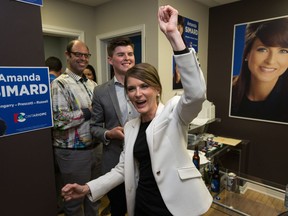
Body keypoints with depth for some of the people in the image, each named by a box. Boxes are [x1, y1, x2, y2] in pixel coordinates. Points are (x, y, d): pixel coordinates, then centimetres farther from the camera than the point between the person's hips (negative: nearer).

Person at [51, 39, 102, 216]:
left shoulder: (92, 84, 10)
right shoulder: (59, 84, -12)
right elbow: (59, 119, -22)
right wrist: (88, 111, -15)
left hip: (96, 147, 7)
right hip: (73, 152, -6)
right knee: (75, 198, 14)